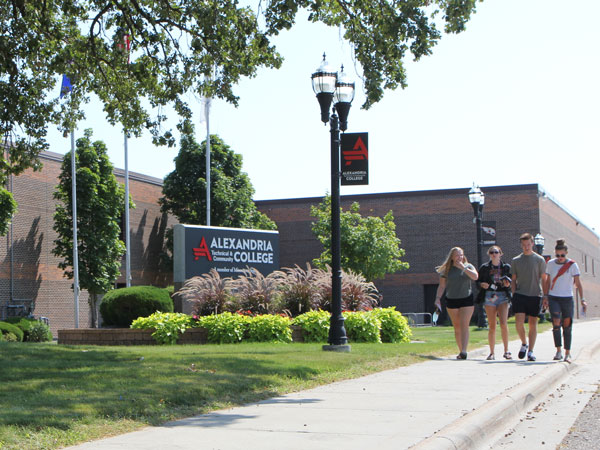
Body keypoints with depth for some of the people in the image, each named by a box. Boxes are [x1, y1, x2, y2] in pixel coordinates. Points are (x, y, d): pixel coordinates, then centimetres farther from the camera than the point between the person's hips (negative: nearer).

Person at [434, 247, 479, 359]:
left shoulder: (468, 266, 4)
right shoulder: (447, 270, 5)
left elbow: (475, 277, -14)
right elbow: (441, 286, 7)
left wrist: (463, 268, -17)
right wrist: (438, 298, -5)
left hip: (467, 300, -2)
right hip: (452, 301, 2)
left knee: (464, 325, -12)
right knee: (457, 327, 6)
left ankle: (464, 351, -17)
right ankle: (461, 351, 14)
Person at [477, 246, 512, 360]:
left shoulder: (506, 267, 9)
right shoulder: (484, 267, 10)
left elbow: (512, 282, 12)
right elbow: (477, 281, 12)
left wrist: (508, 284, -9)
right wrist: (482, 284, -9)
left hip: (503, 296, 0)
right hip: (489, 296, 1)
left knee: (504, 323, -14)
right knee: (492, 326, 0)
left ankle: (506, 351, -5)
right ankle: (492, 353, 7)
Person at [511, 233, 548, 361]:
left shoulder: (539, 260, 5)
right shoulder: (516, 260, 10)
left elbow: (544, 279, 6)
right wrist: (513, 294, 5)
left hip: (535, 295, -1)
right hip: (520, 294, 1)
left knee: (533, 323, 2)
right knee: (519, 322, -11)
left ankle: (530, 352, 8)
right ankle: (524, 344, 14)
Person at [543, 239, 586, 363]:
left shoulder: (572, 265, -3)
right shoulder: (550, 263, 5)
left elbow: (578, 283, -4)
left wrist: (582, 299, -10)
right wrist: (545, 296, 8)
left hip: (567, 298, -1)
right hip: (553, 298, 1)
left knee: (567, 325, 3)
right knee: (556, 323, -14)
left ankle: (567, 353, 12)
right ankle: (558, 351, -9)